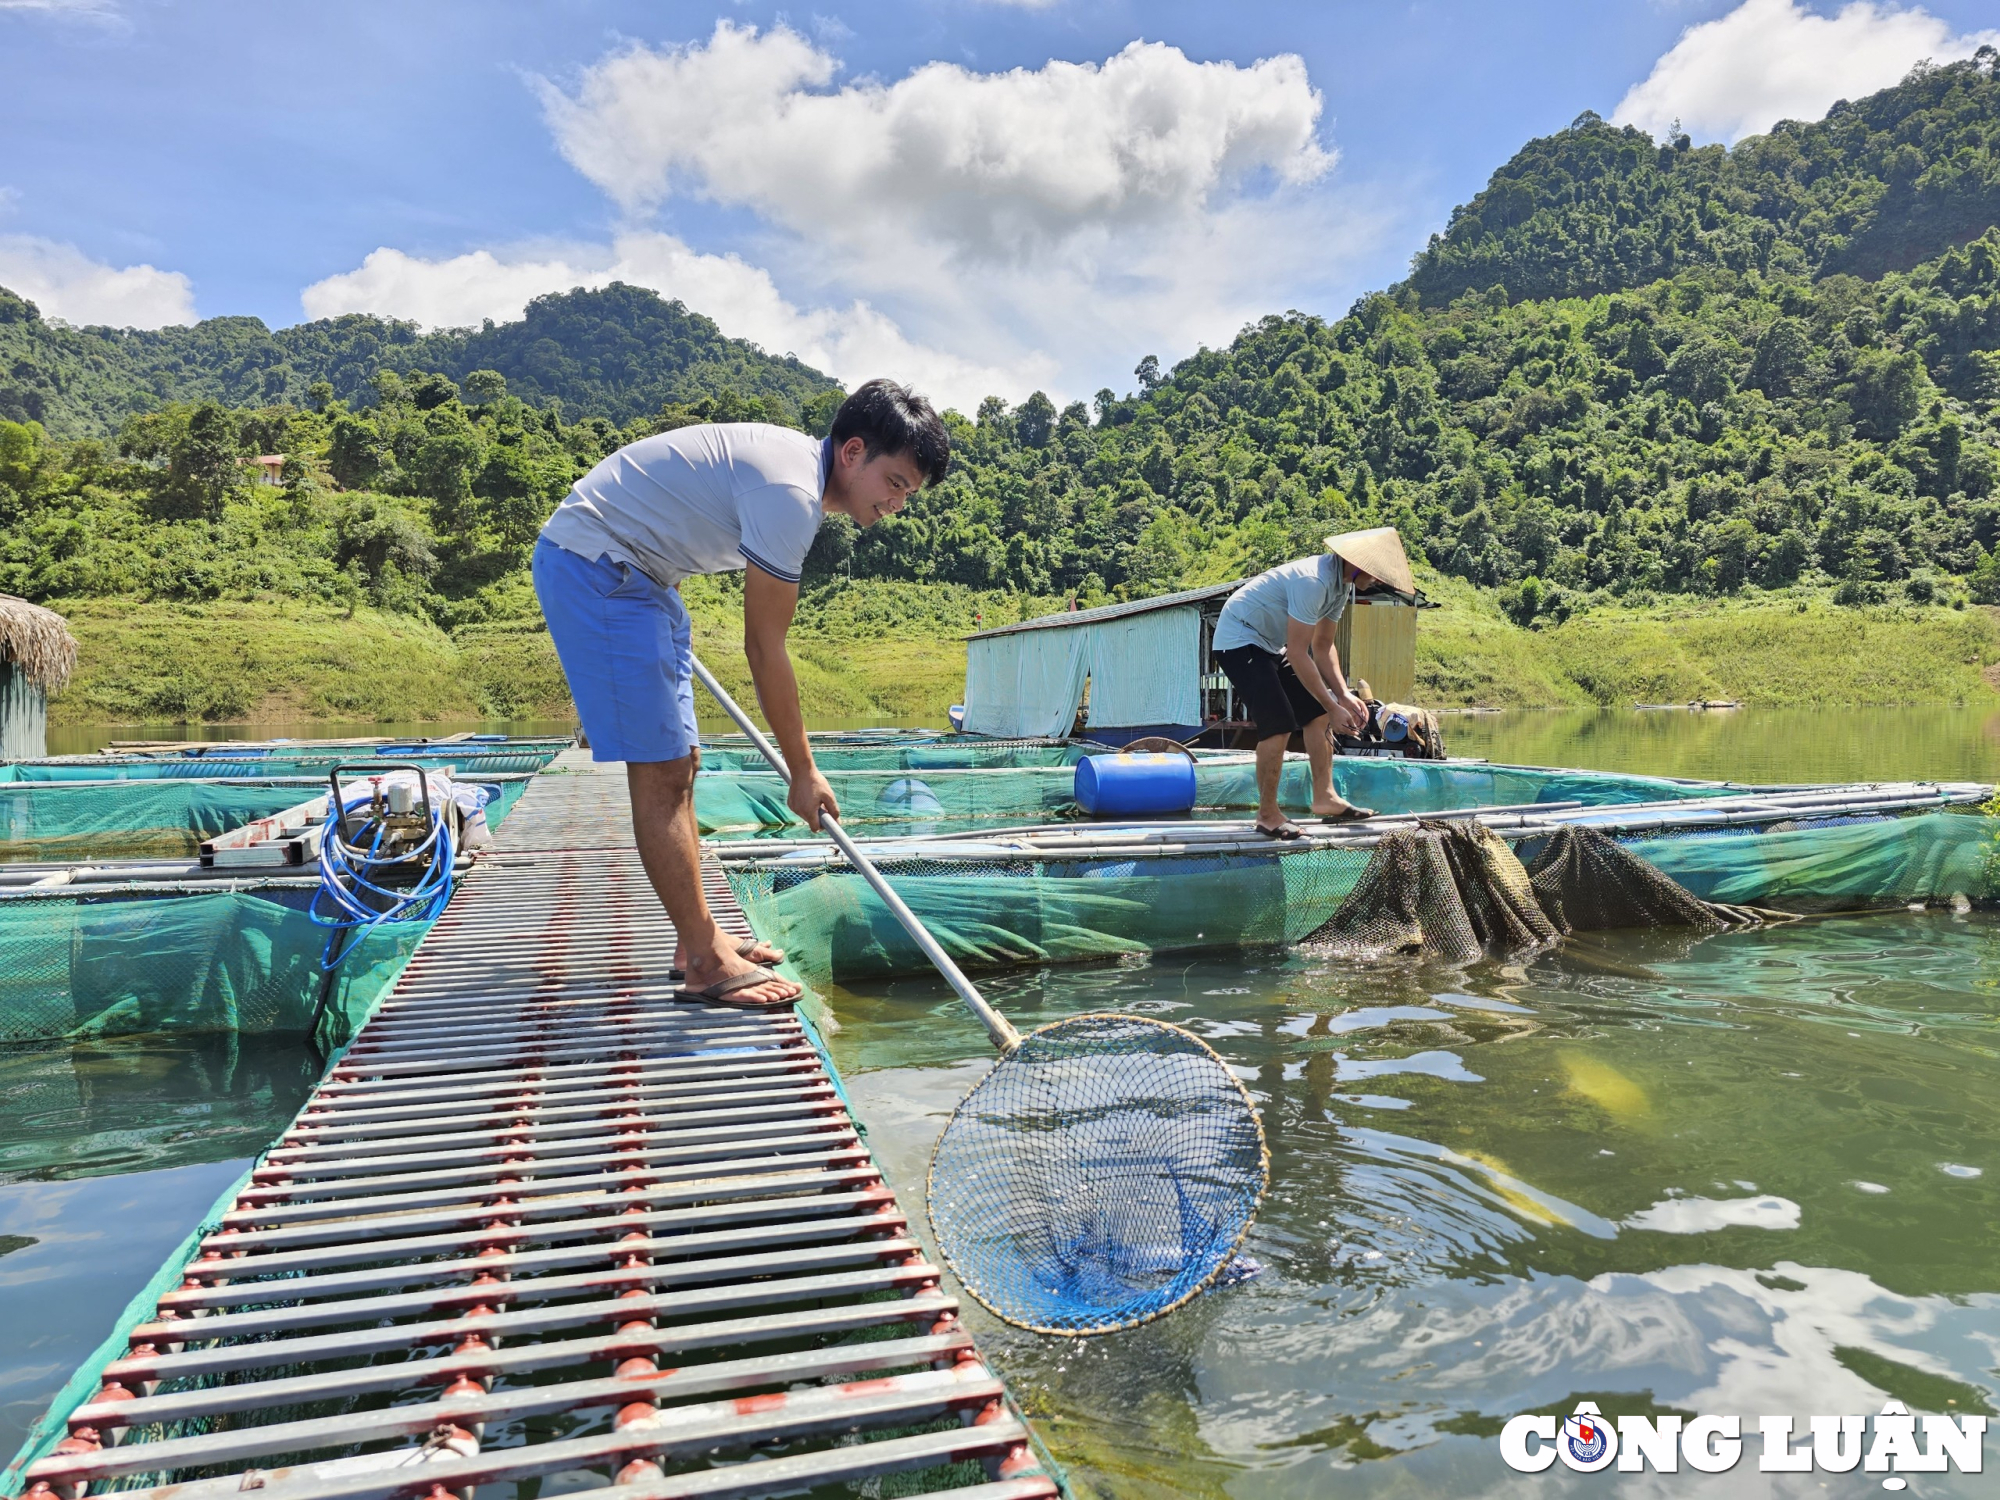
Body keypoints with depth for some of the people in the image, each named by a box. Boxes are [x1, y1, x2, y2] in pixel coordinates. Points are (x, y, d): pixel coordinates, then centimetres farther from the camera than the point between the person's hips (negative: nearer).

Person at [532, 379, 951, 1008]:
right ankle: (706, 962, -7)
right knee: (660, 768, -12)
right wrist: (803, 771, -11)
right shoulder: (790, 494, -23)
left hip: (636, 573, 11)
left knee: (679, 762, 9)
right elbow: (764, 649, -20)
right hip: (592, 563, -11)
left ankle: (699, 942, 17)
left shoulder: (797, 461, 7)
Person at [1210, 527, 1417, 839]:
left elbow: (1322, 646, 10)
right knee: (1279, 725, -17)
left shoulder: (1344, 585, 3)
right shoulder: (1314, 581, -29)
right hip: (1239, 640, -10)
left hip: (1271, 645, 10)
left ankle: (1324, 797, 10)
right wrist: (1333, 707, -23)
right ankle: (1267, 815, -6)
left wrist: (1343, 695, -3)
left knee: (1317, 714, 6)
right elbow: (1297, 654, -28)